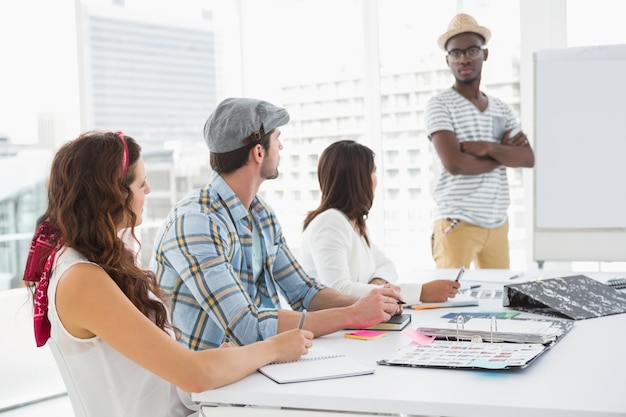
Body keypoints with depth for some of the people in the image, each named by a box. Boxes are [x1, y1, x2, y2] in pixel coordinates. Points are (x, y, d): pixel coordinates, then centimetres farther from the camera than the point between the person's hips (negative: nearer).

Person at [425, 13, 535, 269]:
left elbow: (528, 158, 1)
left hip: (498, 223, 6)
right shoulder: (440, 105, -5)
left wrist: (488, 148, -16)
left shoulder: (501, 108, 13)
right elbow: (454, 163, -18)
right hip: (456, 223, -5)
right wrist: (504, 155, -4)